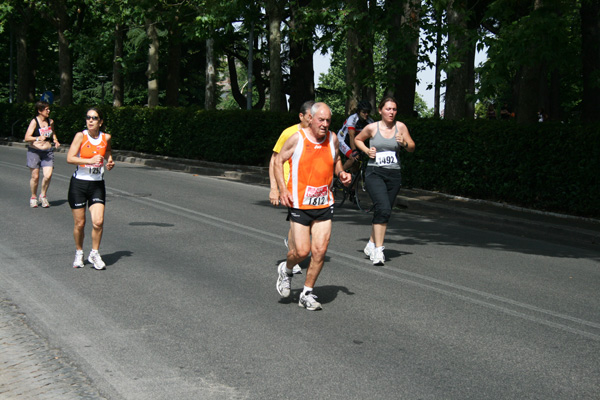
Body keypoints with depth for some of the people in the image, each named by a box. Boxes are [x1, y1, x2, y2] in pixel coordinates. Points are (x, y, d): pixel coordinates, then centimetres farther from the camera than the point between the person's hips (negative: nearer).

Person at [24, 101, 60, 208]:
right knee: (35, 176, 1)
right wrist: (38, 138, -31)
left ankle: (43, 196, 10)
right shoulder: (34, 122, -8)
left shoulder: (50, 121, 7)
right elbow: (27, 138, -15)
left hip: (48, 152, 3)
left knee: (48, 175, -12)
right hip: (34, 151, -3)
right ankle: (33, 197, 22)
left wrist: (55, 141, 9)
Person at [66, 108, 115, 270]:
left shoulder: (106, 138, 2)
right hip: (78, 183, -2)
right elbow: (70, 158, -15)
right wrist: (90, 160, -26)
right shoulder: (81, 136, -6)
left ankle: (94, 253, 9)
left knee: (98, 222, -11)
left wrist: (109, 164, 3)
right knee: (79, 224, 4)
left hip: (97, 185, 2)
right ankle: (79, 253, 26)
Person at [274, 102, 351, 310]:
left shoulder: (332, 138, 4)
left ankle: (307, 293, 13)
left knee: (320, 251, -2)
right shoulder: (297, 138, -8)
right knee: (302, 250, -6)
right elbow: (278, 161, 1)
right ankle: (286, 270, 29)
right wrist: (283, 189, -10)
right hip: (299, 204, -4)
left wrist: (341, 173, 2)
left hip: (324, 205, 4)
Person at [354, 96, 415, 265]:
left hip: (393, 175, 3)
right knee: (383, 209, -21)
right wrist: (367, 150, 0)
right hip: (374, 173, -3)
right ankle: (378, 249, -18)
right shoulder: (372, 128, 0)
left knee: (383, 212, 9)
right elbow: (357, 139, 18)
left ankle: (372, 244, 28)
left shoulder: (400, 127, 5)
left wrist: (404, 143, -12)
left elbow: (412, 148, 10)